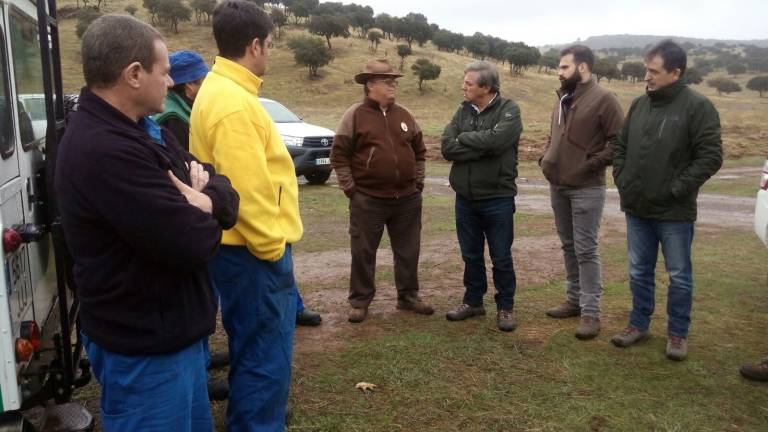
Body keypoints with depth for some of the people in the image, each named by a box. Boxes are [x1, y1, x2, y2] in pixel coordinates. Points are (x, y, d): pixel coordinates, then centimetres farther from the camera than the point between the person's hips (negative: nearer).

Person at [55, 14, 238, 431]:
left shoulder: (140, 127, 5)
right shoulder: (105, 152, -28)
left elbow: (221, 184, 6)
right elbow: (193, 244, -30)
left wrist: (206, 199, -18)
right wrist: (202, 212, -7)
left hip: (172, 328, 10)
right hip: (145, 347, -9)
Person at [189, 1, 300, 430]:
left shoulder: (221, 90, 13)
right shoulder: (233, 103, -21)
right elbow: (247, 191, -26)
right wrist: (273, 247, -15)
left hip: (244, 248, 11)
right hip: (254, 251, -11)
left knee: (252, 351, 25)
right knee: (265, 358, 0)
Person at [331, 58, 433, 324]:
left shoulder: (404, 115, 10)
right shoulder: (355, 115, -5)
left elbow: (419, 150, 18)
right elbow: (339, 154, -5)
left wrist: (418, 182, 10)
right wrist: (350, 188, -9)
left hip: (407, 199, 4)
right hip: (368, 200, -4)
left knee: (408, 251, 12)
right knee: (363, 252, 4)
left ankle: (408, 297, 27)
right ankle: (360, 301, 16)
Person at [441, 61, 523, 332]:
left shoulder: (509, 110, -7)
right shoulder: (463, 111, 7)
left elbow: (495, 139, -26)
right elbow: (447, 147, -7)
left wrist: (464, 138, -11)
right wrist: (483, 148, -17)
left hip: (497, 198, -4)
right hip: (465, 198, 5)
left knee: (501, 257, 6)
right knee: (471, 255, 15)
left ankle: (505, 307, 21)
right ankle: (473, 301, 31)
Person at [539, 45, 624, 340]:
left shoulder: (603, 99, -11)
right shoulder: (563, 99, 13)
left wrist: (593, 163, -18)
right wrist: (545, 158, 9)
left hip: (586, 189, -8)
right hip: (558, 186, 8)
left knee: (586, 250, -4)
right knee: (569, 247, 15)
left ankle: (591, 312, 3)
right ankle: (574, 300, 27)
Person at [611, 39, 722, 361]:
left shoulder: (697, 107, -11)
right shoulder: (639, 104, 7)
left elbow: (710, 157, -14)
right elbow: (621, 146, 15)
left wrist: (676, 189, -16)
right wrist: (621, 179, 4)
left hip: (674, 212, -5)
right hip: (636, 208, 5)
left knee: (679, 276, 9)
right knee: (639, 272, 15)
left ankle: (678, 333, 24)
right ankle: (639, 324, 31)